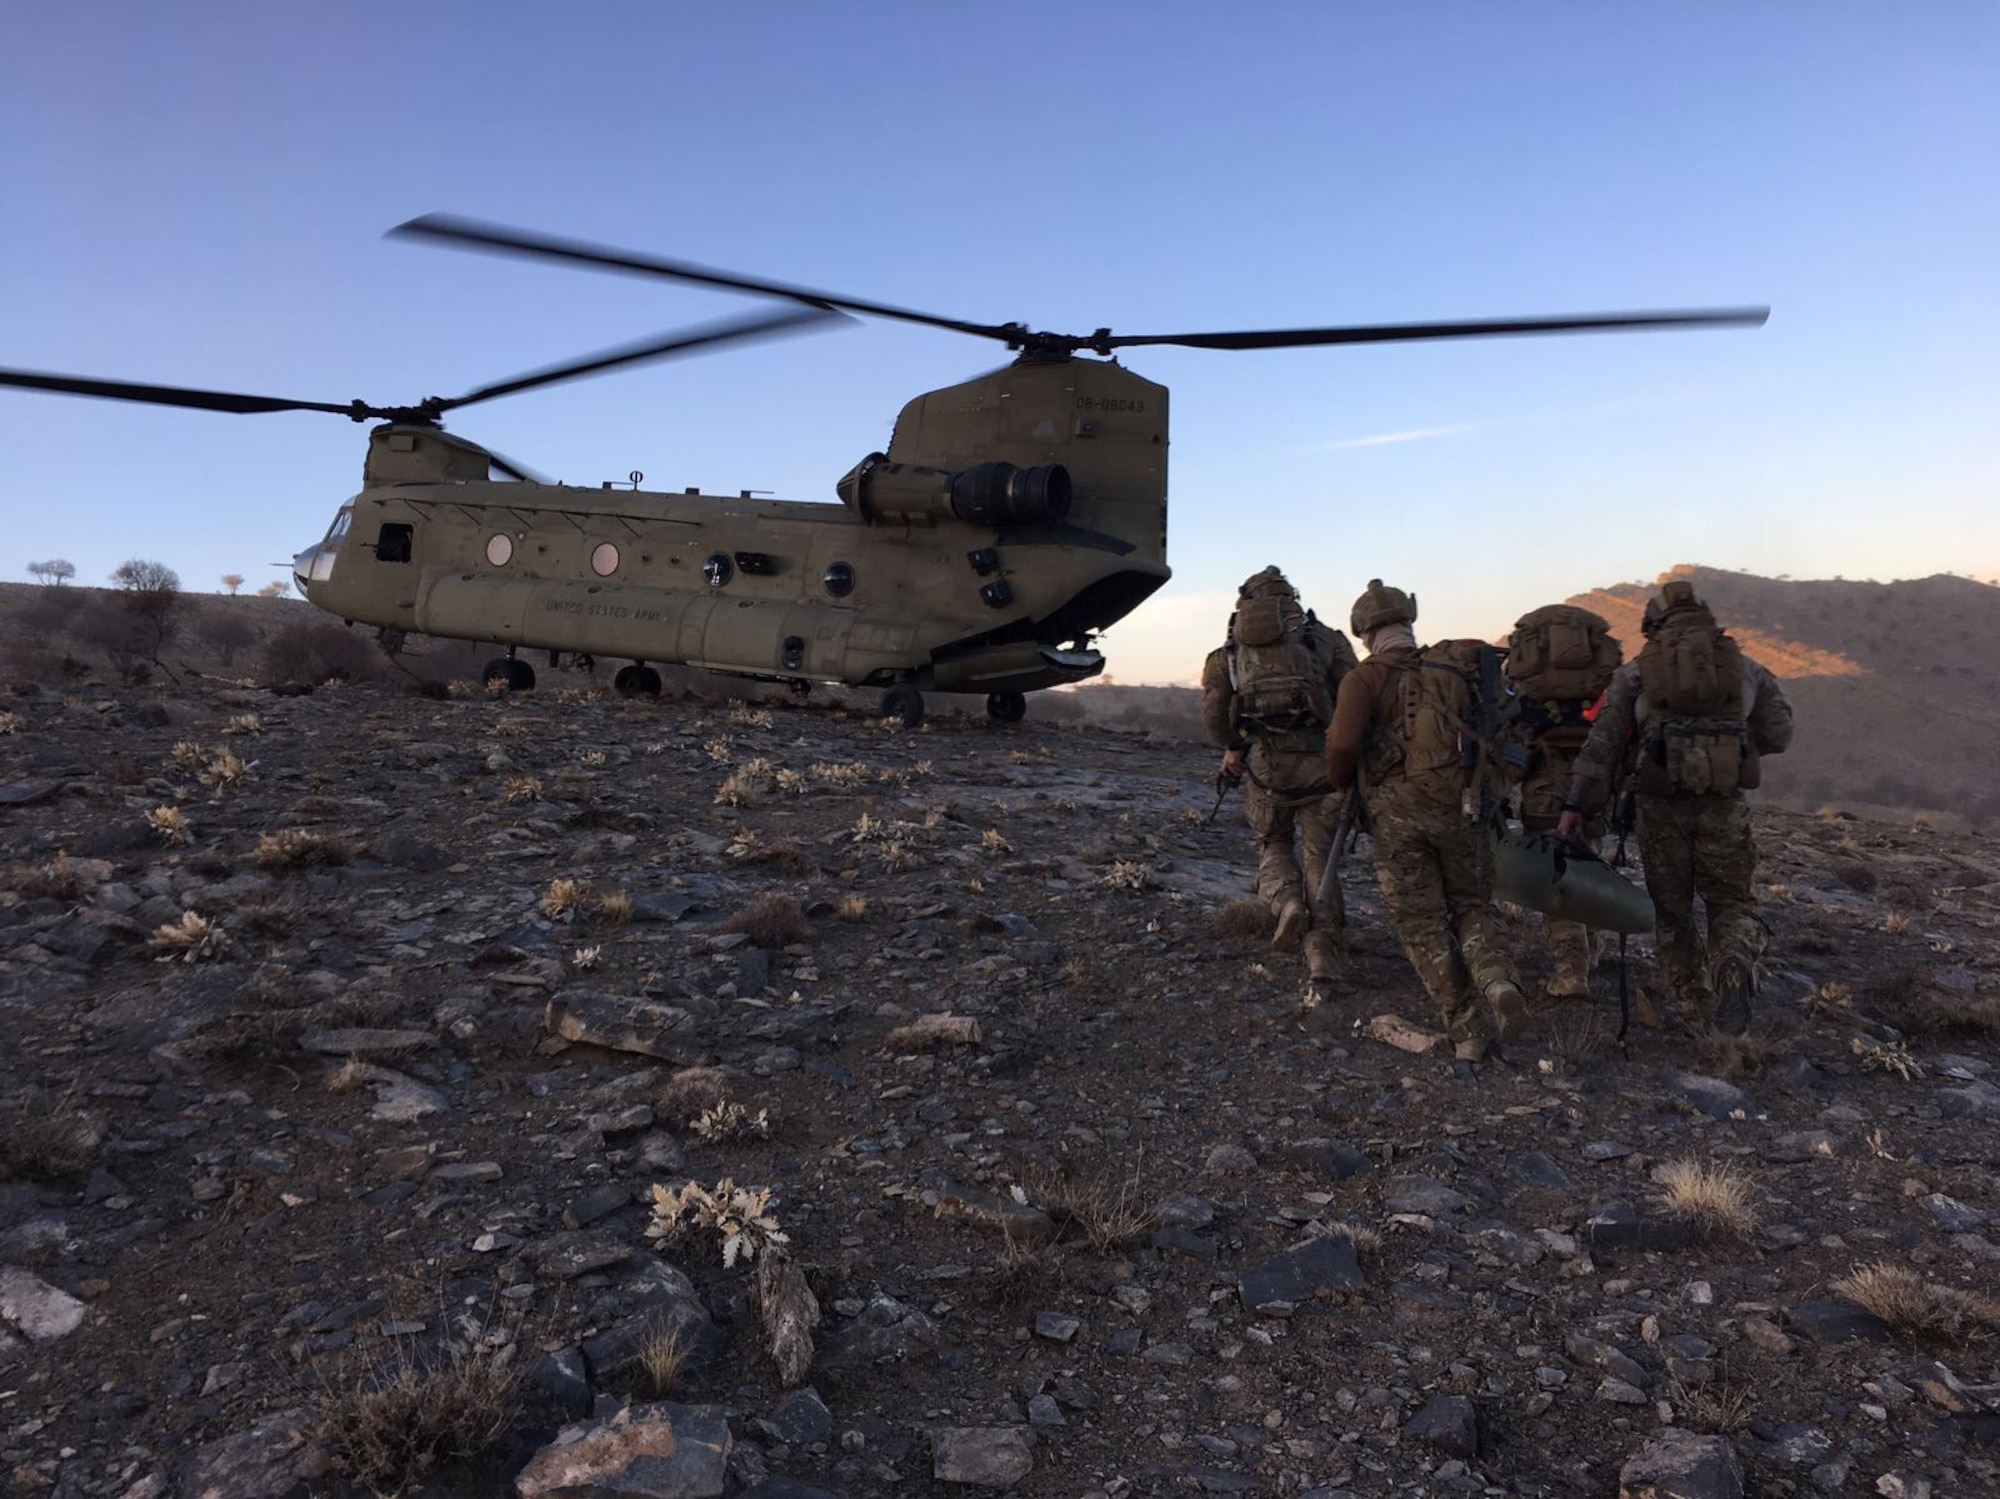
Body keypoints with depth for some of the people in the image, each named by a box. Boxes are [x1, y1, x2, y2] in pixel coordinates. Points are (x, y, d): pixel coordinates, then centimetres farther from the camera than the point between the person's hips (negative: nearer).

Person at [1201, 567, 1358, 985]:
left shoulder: (1233, 645, 11)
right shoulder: (1323, 636, 9)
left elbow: (1213, 707, -1)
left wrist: (1232, 747, 15)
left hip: (1266, 760, 1)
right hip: (1320, 760, 0)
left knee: (1273, 844, 22)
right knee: (1320, 855, 10)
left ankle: (1287, 902, -6)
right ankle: (1322, 951, 2)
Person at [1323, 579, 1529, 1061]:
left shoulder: (1364, 678, -7)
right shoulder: (1453, 666, 6)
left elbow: (1343, 743, -19)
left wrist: (1341, 782, 0)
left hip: (1396, 814, -3)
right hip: (1458, 806, 3)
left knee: (1421, 924, 9)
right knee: (1469, 907, 20)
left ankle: (1467, 1030, 11)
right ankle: (1497, 981, -7)